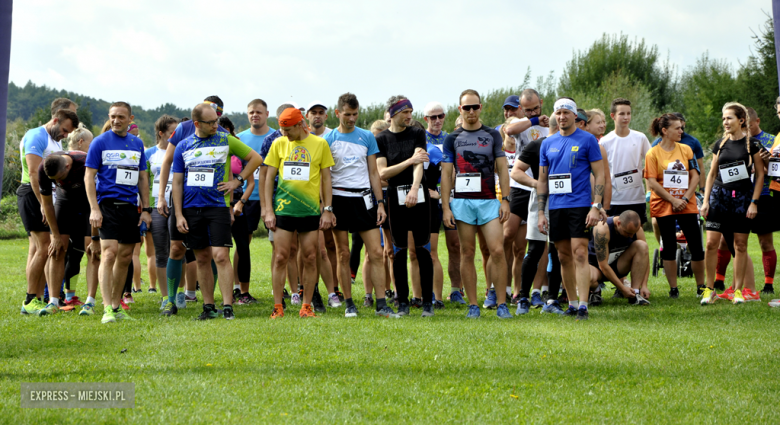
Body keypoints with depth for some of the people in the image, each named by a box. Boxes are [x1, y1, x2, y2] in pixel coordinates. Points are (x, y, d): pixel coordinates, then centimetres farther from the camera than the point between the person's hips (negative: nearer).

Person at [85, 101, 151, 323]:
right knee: (109, 253, -14)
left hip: (130, 205, 5)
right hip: (108, 203, -5)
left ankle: (116, 306, 17)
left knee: (125, 257, 7)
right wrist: (94, 209, -11)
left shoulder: (137, 143, 13)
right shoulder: (100, 142, -1)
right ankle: (107, 309, -15)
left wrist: (146, 209, 10)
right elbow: (89, 176, -3)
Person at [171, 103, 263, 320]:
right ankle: (208, 306, 13)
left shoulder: (226, 140, 3)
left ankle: (227, 306, -10)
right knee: (202, 259, 7)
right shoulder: (183, 146, 7)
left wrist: (237, 181, 1)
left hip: (218, 205, -2)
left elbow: (255, 158, 10)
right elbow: (177, 182, 9)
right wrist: (179, 215, 2)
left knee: (220, 256, -12)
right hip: (191, 208, 3)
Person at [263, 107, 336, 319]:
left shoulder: (320, 144, 3)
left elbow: (326, 178, 6)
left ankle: (306, 306, 10)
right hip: (284, 208, 0)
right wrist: (268, 210, 1)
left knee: (310, 258, 2)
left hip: (311, 210, 0)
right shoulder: (278, 144, 5)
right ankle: (277, 307, 3)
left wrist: (328, 210, 1)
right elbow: (269, 177, 8)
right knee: (281, 257, -3)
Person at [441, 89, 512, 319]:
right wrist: (445, 207, -2)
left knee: (497, 250, -10)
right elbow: (446, 173, 6)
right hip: (462, 202, 0)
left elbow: (502, 169, 7)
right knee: (467, 254, 1)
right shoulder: (452, 139, 8)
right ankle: (472, 305, 7)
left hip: (489, 201, 0)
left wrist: (505, 200, -3)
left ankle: (501, 304, -5)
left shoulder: (493, 135, 10)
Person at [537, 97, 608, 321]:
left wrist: (596, 206, -12)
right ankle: (571, 303, 17)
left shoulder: (587, 140, 0)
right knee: (564, 257, 8)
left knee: (580, 254, -11)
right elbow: (542, 180, 16)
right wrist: (540, 213, 10)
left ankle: (583, 306, -12)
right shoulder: (548, 143, 12)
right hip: (556, 206, 5)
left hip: (580, 204, -5)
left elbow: (599, 174, -2)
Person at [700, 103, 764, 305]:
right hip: (719, 196, 3)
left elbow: (760, 175, 0)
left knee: (740, 244, 1)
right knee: (711, 242, -6)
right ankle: (710, 289, 3)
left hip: (742, 197, -3)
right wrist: (705, 200, 7)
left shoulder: (752, 144, -1)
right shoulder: (720, 144, 9)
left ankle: (738, 290, 9)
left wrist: (754, 202, -7)